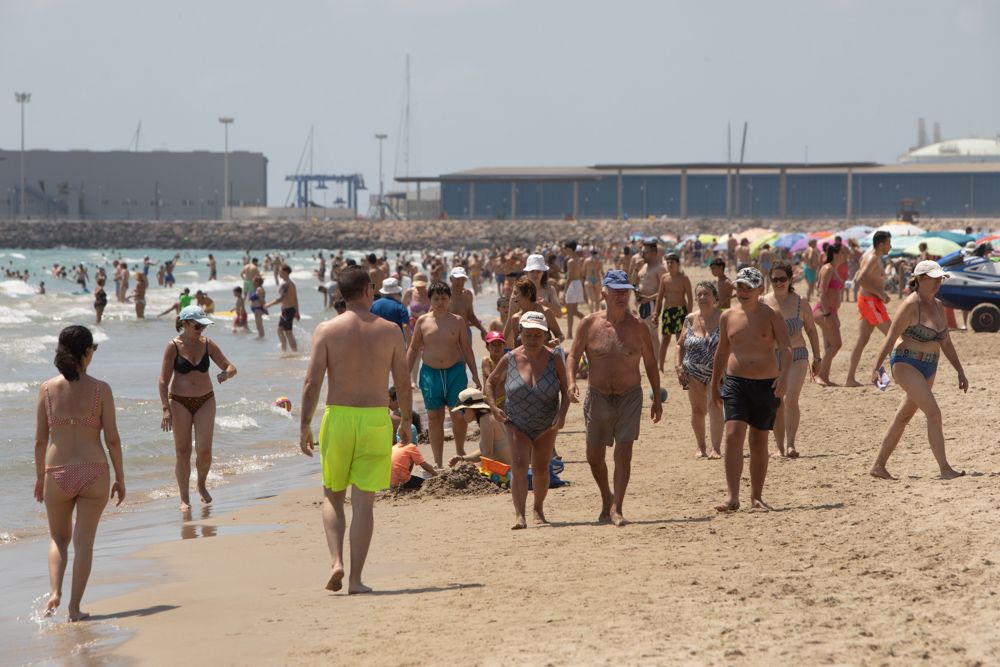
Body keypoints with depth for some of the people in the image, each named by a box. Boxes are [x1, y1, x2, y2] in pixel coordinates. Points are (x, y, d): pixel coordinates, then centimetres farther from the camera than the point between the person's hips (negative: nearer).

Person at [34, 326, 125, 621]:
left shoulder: (47, 388, -3)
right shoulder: (100, 389, -7)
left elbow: (40, 439, 1)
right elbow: (112, 439, -5)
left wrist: (40, 477, 13)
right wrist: (120, 478, 6)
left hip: (58, 474, 1)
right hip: (94, 472, -1)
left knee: (59, 538, 20)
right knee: (84, 540, 8)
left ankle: (55, 592, -1)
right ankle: (75, 606, 5)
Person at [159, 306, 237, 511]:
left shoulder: (207, 344, 2)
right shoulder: (173, 347, -7)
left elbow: (231, 367, 6)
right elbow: (164, 380, -9)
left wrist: (226, 373, -19)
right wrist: (166, 409, -18)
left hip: (205, 401, 2)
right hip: (180, 402, -2)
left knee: (204, 450, -8)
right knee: (182, 452, 0)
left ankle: (202, 485, 21)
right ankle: (184, 499, 11)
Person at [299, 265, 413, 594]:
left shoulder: (326, 330, -3)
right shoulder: (389, 331, 0)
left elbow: (312, 382, -7)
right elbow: (403, 383, 4)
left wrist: (305, 425, 0)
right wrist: (406, 421, 16)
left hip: (338, 418, 0)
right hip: (376, 419, 0)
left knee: (332, 496, 16)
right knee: (363, 502, 4)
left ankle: (336, 562, -4)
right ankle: (355, 579, 2)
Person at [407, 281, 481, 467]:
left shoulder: (457, 321, 4)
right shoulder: (422, 321, 4)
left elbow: (467, 349, 8)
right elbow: (413, 349, 10)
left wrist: (475, 375, 5)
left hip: (455, 371, 0)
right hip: (430, 372, 0)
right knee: (434, 417, 3)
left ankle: (460, 450, 23)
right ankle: (438, 462, 10)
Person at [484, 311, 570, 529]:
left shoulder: (553, 359, -12)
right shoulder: (510, 360, -11)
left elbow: (565, 391, -9)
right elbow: (491, 383, 5)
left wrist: (562, 414, -26)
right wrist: (493, 407, -10)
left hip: (546, 425, 1)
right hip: (516, 423, -1)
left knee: (541, 469, 11)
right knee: (519, 466, -17)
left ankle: (539, 509, 34)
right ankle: (519, 515, -24)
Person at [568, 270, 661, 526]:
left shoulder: (637, 327, -3)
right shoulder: (590, 323, -4)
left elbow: (650, 363, 7)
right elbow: (574, 355, 2)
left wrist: (657, 398, 8)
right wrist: (571, 381, -16)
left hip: (629, 396, -1)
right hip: (597, 396, 1)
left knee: (624, 451, -11)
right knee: (594, 455, 8)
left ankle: (616, 508, -7)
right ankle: (607, 499, 33)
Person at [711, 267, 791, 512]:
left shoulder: (771, 316, -1)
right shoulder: (728, 317, 7)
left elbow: (785, 348, -11)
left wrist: (784, 375, -28)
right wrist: (715, 384, 23)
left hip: (766, 384, -1)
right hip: (736, 382, 1)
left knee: (759, 441, 8)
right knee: (733, 435, -15)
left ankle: (757, 496, 20)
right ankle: (732, 498, -19)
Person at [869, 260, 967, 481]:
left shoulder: (937, 305, 10)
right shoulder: (910, 305, -14)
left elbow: (946, 343, 16)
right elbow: (891, 337, -15)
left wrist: (960, 372, 15)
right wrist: (876, 368, -21)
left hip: (928, 369, 9)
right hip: (906, 365, -9)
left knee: (903, 417, 13)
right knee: (934, 413, -18)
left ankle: (878, 466, 22)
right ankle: (945, 469, -20)